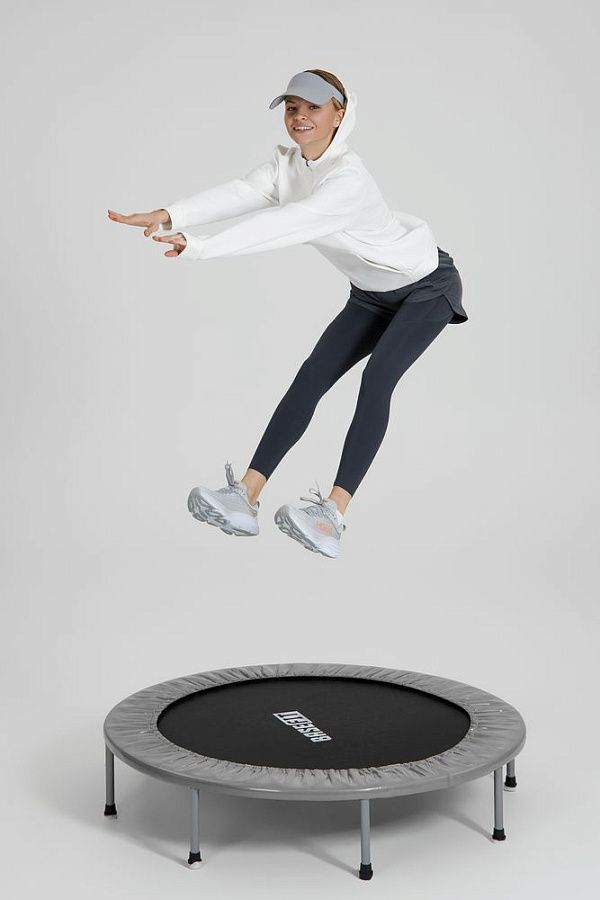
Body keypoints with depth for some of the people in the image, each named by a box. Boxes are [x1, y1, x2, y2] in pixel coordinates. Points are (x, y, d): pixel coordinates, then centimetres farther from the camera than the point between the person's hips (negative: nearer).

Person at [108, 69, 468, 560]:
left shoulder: (347, 179, -32)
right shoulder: (286, 164, -9)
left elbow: (286, 223, -45)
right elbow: (239, 193, -27)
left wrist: (198, 246, -53)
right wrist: (170, 216, -46)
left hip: (427, 285, -7)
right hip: (373, 293, 8)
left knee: (377, 378, -26)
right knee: (311, 378, -3)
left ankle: (332, 519, -29)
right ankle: (245, 499, -6)